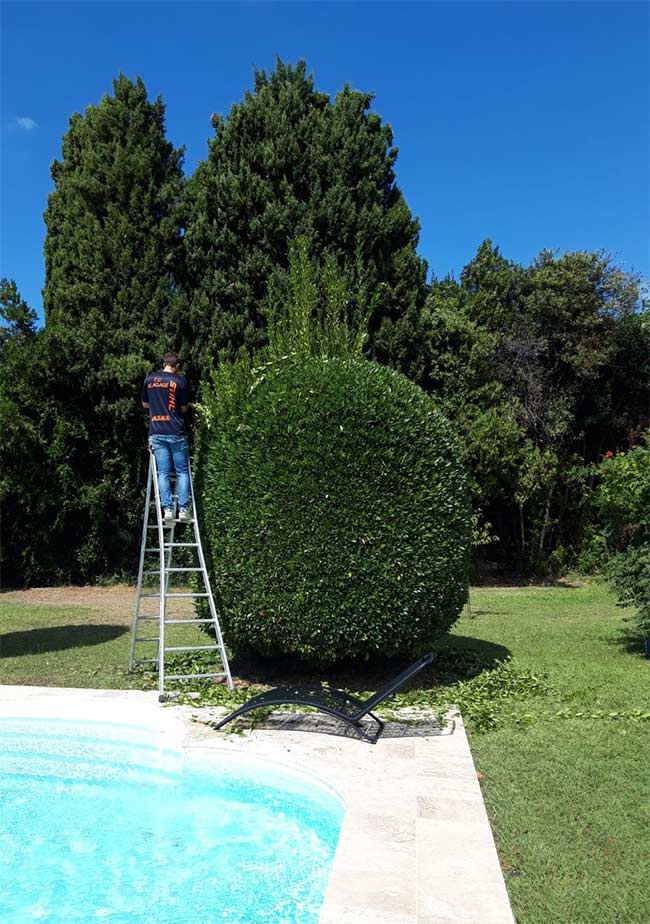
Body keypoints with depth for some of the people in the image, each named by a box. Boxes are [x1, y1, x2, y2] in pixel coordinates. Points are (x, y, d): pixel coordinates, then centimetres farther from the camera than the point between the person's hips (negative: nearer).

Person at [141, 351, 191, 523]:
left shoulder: (149, 379, 7)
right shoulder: (180, 381, -3)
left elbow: (145, 404, 18)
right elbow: (184, 408, 3)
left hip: (156, 433, 3)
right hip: (176, 432, -3)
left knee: (163, 473, 4)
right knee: (182, 472, 5)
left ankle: (168, 510, -1)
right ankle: (183, 510, 0)